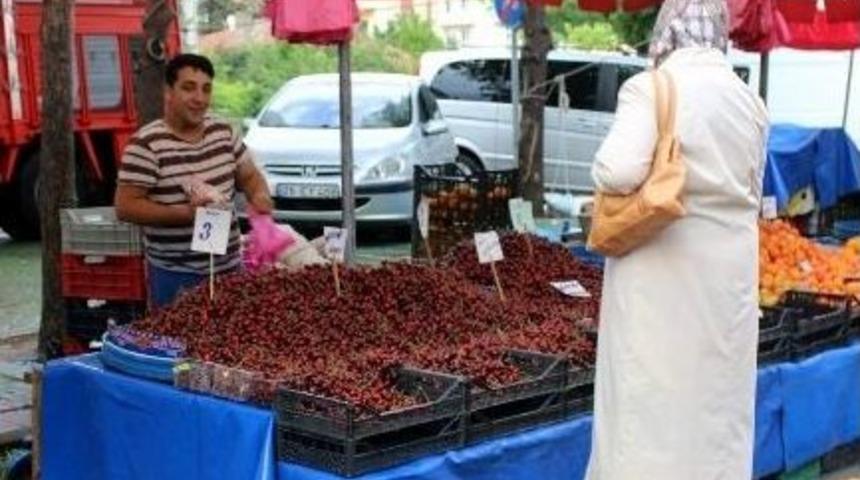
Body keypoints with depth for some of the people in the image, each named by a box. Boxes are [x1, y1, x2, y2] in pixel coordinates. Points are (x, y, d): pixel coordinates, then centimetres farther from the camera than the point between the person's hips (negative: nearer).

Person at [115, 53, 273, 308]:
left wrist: (260, 196, -7)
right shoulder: (146, 144, -13)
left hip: (229, 267, 6)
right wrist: (184, 213, -23)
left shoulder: (224, 132, 5)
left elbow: (249, 176, 16)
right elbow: (125, 206, -15)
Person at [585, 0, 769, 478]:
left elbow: (619, 173, -22)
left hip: (663, 269, -5)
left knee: (653, 400, 2)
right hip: (731, 267, 5)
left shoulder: (650, 88, -12)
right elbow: (754, 192, 12)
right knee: (718, 396, 15)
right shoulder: (750, 100, 6)